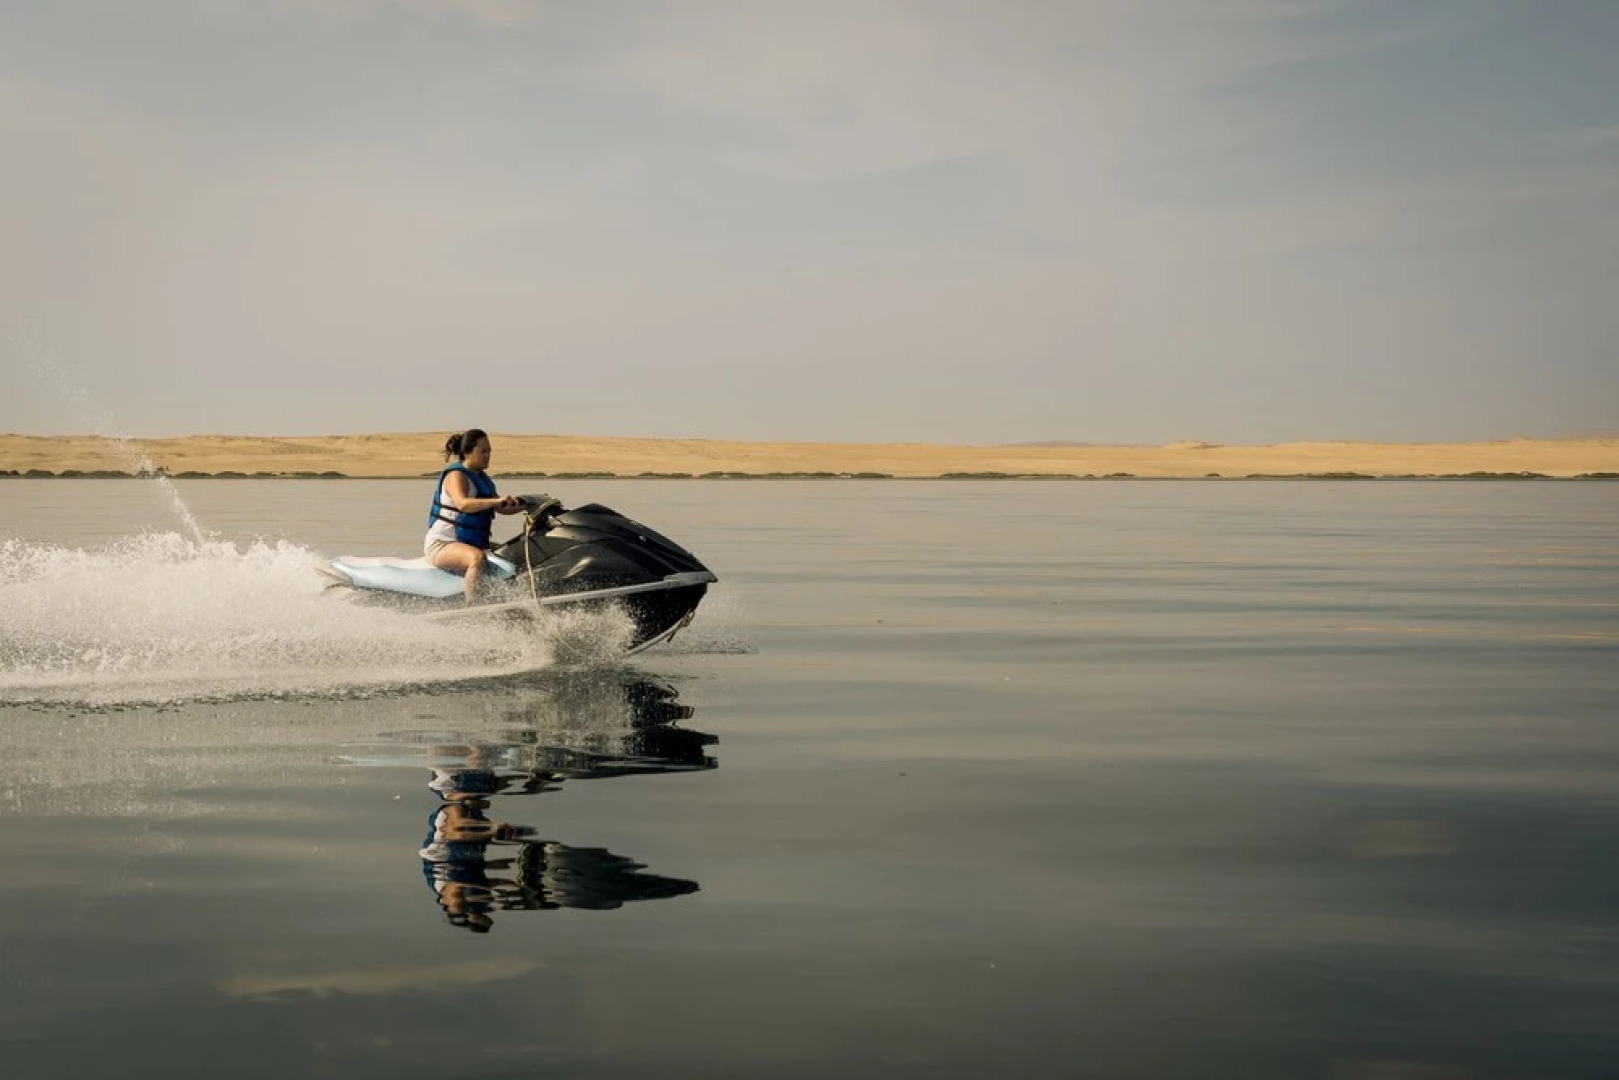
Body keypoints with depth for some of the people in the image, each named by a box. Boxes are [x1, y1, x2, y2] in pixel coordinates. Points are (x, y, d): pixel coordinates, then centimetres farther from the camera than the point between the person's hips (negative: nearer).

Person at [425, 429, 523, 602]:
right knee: (478, 558, -37)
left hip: (471, 545, 10)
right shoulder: (456, 475, -14)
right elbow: (463, 504, -34)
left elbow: (502, 508, 16)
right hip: (442, 544, -10)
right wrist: (496, 501, -47)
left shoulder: (482, 478, 13)